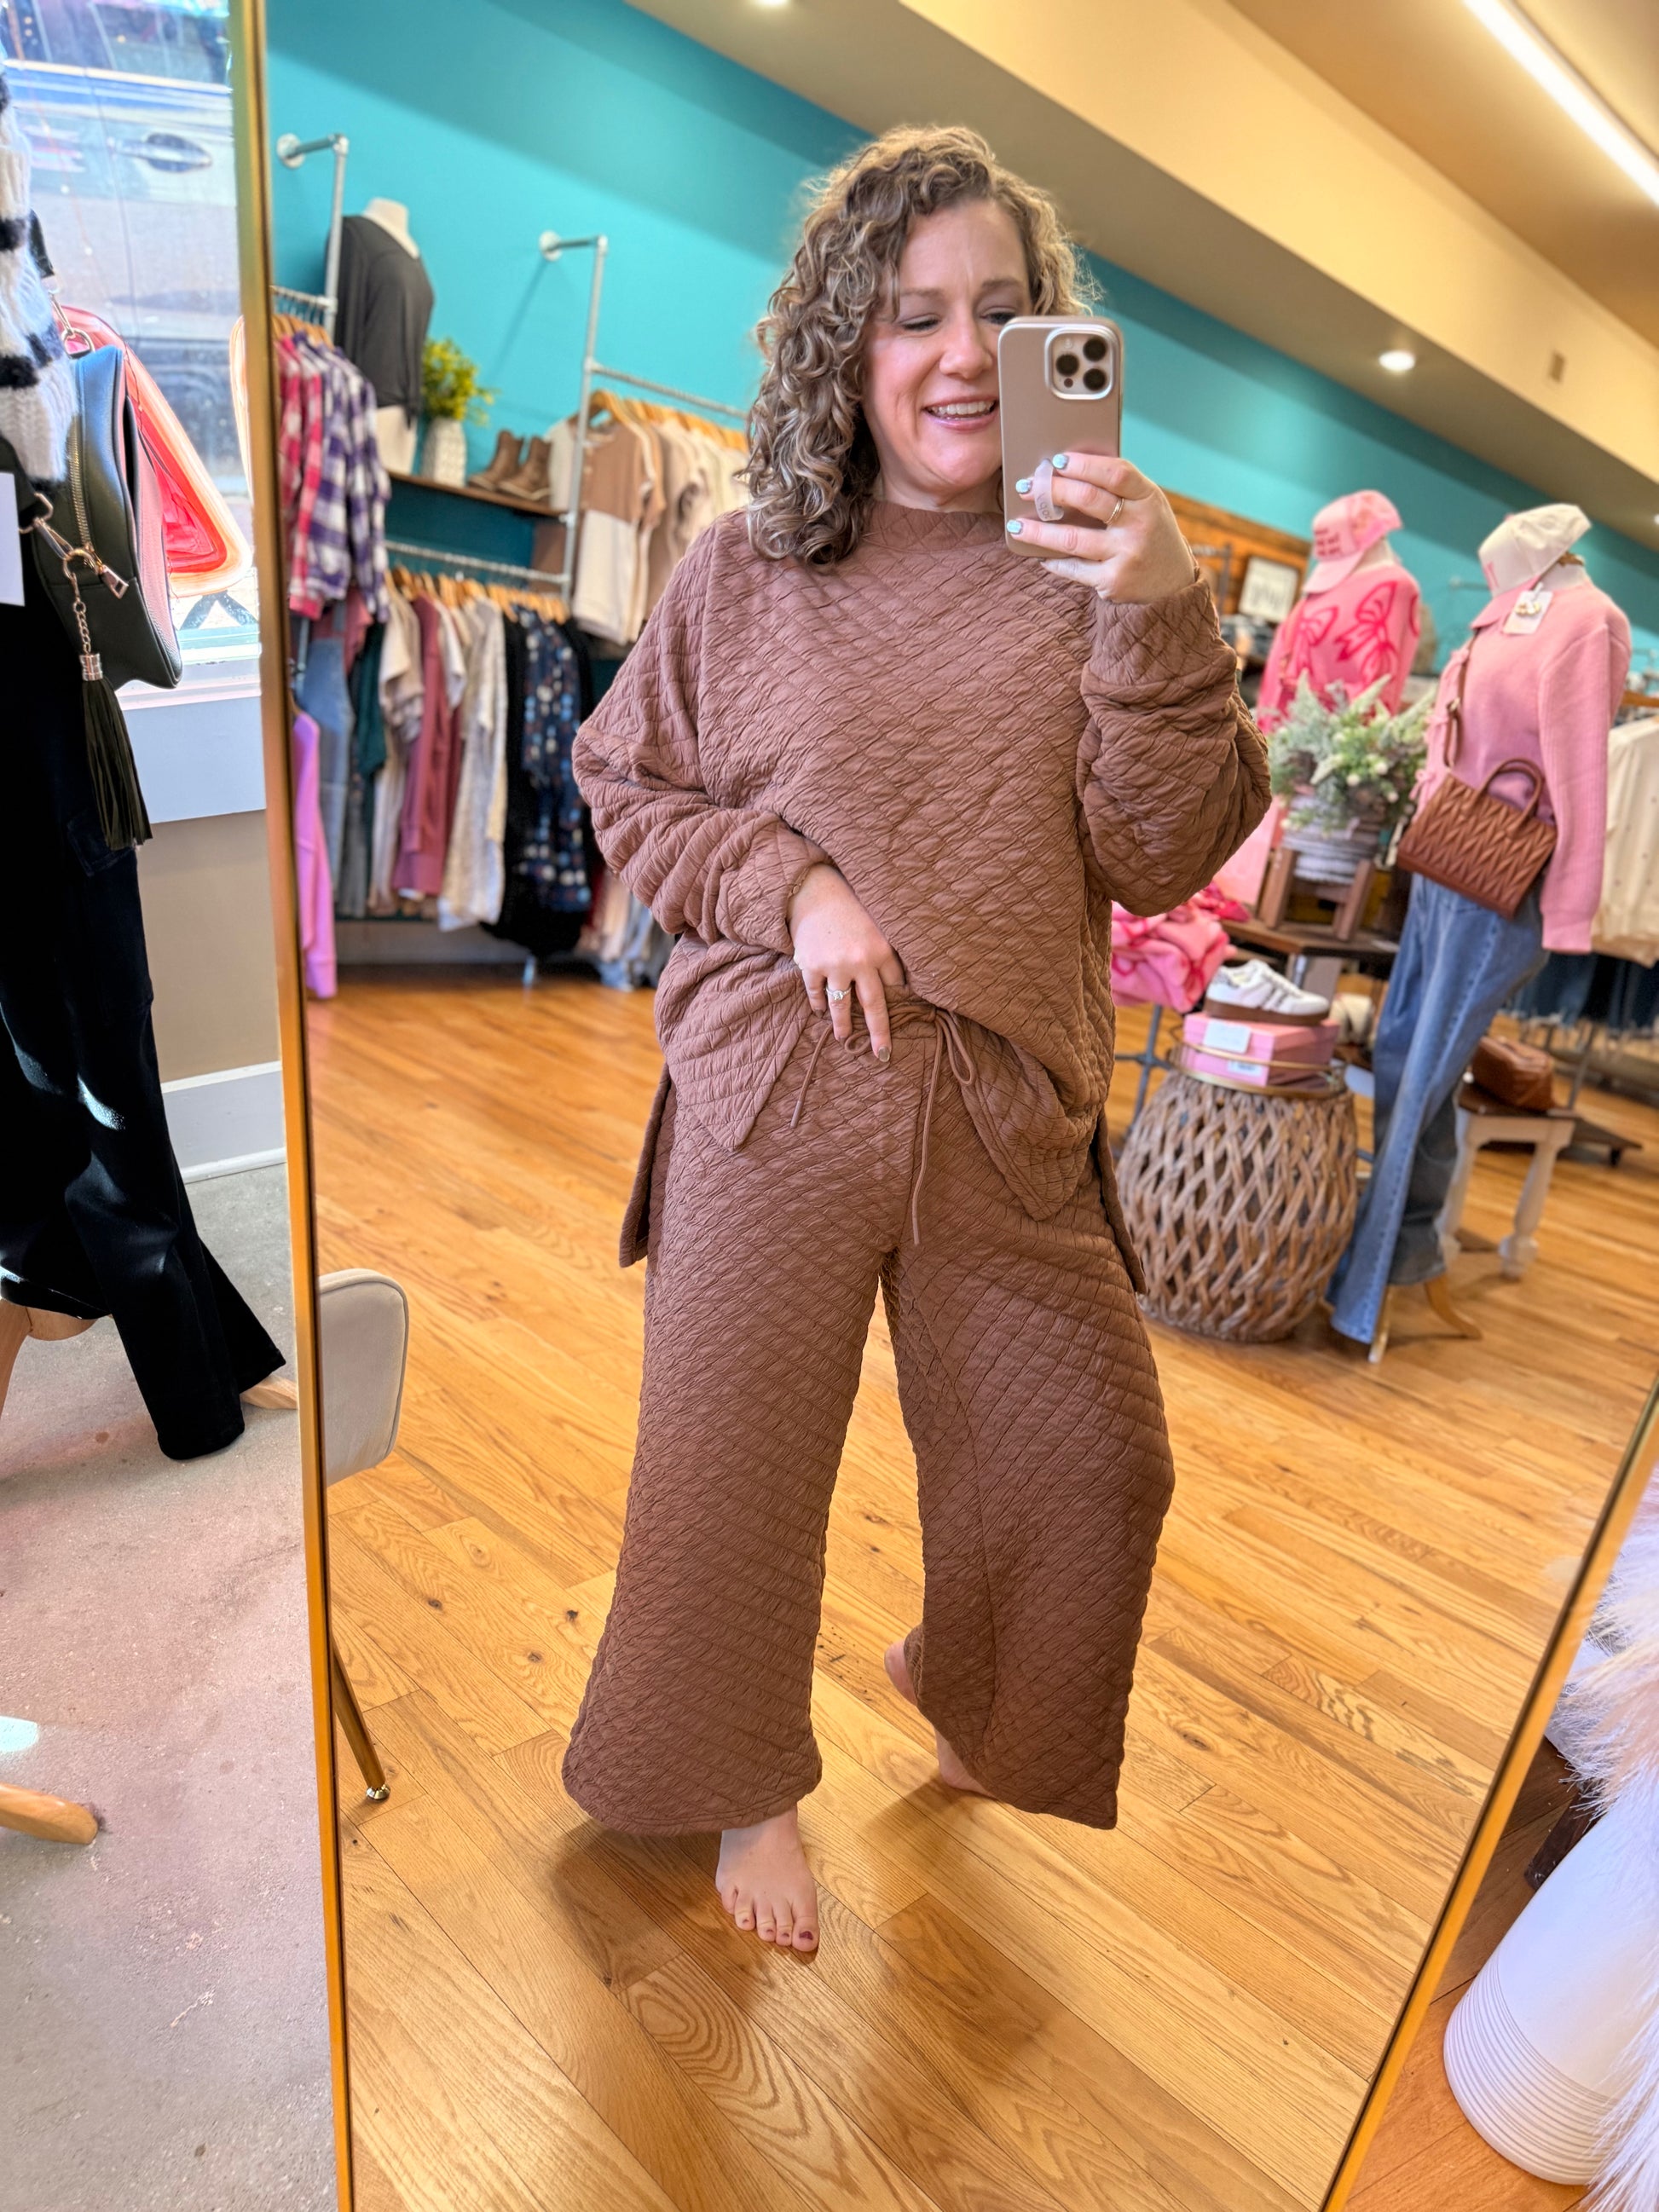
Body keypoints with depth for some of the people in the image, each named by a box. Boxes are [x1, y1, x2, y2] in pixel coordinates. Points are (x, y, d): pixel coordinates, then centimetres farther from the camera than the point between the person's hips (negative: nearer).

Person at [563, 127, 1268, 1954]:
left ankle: (956, 1681, 48)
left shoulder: (1095, 572, 3)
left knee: (1097, 1468, 14)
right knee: (734, 1465, 10)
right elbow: (621, 787, 6)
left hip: (1013, 1105, 2)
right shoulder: (745, 572, 1)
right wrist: (792, 888, -10)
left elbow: (1161, 865, -3)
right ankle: (748, 1786, 41)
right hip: (774, 1094, -1)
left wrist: (1162, 626, -17)